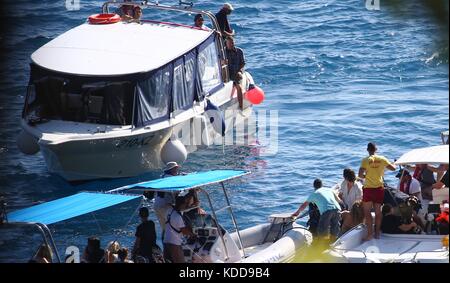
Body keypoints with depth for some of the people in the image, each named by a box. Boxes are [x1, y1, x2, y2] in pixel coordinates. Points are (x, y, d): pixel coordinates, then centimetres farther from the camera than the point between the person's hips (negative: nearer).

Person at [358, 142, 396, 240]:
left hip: (368, 188, -3)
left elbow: (360, 175, -16)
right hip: (379, 188, 3)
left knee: (367, 212, 3)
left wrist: (365, 176, 6)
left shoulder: (366, 160, -9)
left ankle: (370, 233, -4)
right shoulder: (382, 159, 0)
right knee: (378, 211, 11)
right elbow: (393, 168, 10)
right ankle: (377, 233, 14)